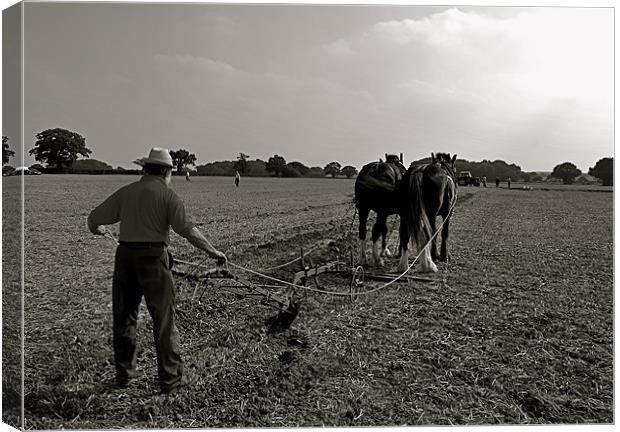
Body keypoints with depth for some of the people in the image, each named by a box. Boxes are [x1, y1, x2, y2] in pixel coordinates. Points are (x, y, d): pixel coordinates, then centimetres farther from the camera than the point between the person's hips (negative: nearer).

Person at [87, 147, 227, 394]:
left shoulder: (125, 192, 10)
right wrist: (212, 251, -8)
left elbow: (94, 218, 13)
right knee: (163, 319, 2)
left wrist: (97, 230, 36)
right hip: (153, 256, -5)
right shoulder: (167, 195, -4)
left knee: (123, 316, 16)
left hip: (125, 255, 5)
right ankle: (170, 379, 8)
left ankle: (123, 375, 27)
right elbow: (187, 229, -13)